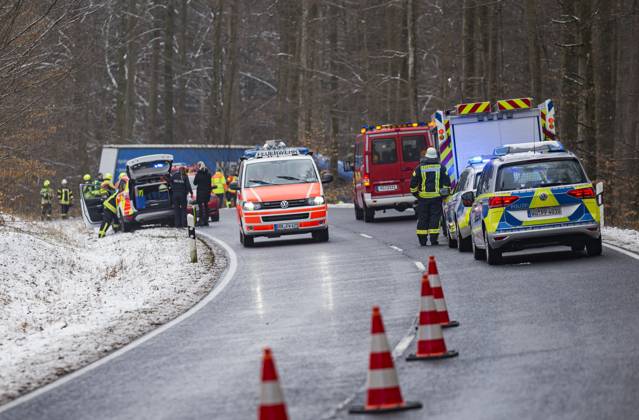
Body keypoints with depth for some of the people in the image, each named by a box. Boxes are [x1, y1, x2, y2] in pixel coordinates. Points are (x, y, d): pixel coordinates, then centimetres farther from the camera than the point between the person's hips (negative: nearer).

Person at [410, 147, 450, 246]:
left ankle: (422, 240, 6)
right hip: (436, 197, 0)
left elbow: (413, 183, 5)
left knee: (422, 218, 6)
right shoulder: (441, 168, 1)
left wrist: (415, 193, 19)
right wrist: (445, 193, 14)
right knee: (435, 217, 1)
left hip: (423, 197, 0)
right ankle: (433, 239, -5)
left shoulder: (419, 168, 1)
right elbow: (447, 183, 3)